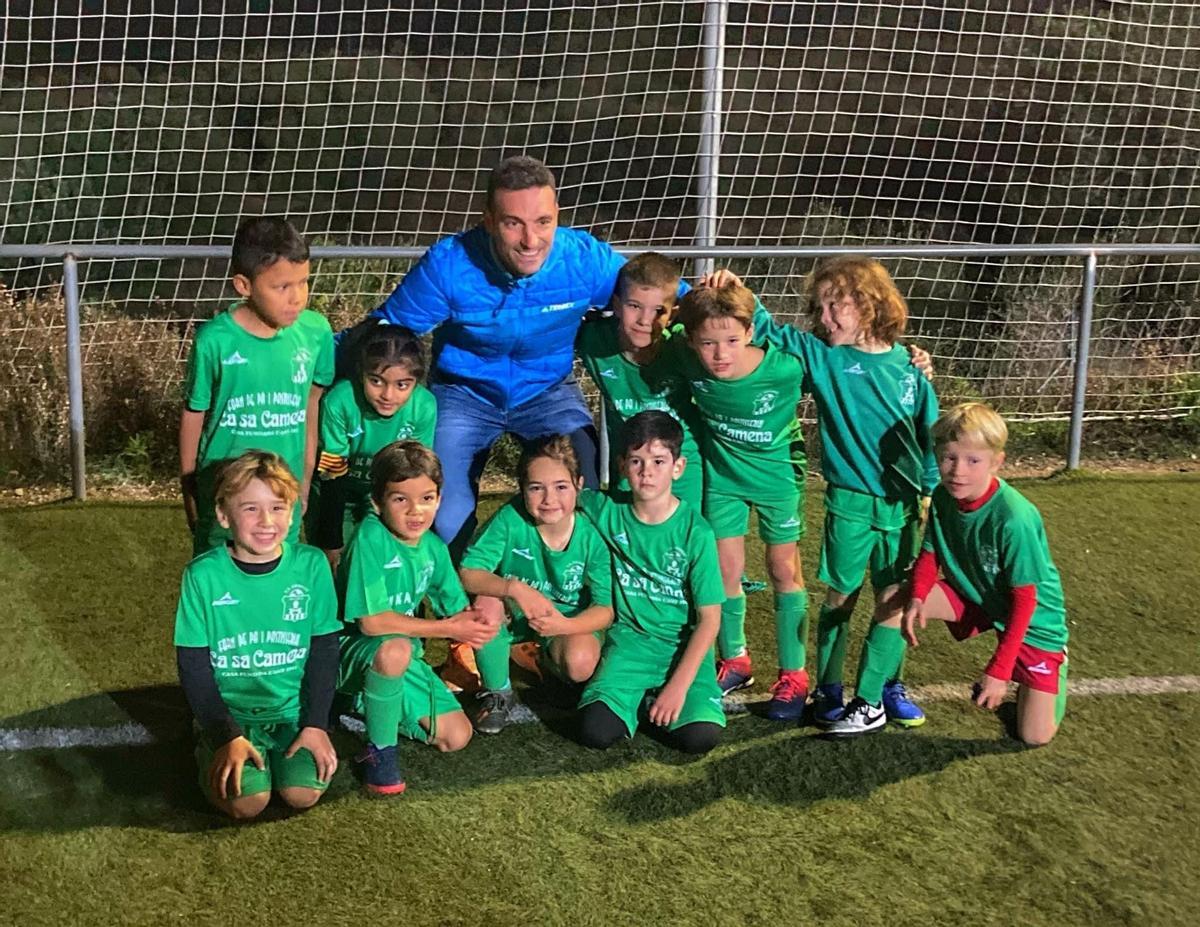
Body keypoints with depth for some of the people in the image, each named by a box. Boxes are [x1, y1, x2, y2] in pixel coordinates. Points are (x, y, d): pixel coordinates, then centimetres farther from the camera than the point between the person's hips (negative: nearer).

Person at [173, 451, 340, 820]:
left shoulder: (311, 565, -5)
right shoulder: (203, 575, -10)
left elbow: (324, 651, 1)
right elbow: (193, 666, -6)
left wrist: (316, 724, -6)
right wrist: (228, 736, -14)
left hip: (292, 710, 2)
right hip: (230, 713, -2)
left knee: (303, 793, -18)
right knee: (247, 801, -21)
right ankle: (210, 757, 11)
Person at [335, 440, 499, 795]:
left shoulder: (433, 547, -2)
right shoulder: (370, 536, -23)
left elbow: (459, 609, 3)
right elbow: (371, 621, -26)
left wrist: (474, 622, -23)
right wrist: (449, 628, -21)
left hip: (404, 654, 7)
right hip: (352, 650, -6)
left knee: (456, 737, -2)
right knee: (394, 649, -39)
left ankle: (376, 705, 21)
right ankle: (379, 749, -15)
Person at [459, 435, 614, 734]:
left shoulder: (593, 535, -21)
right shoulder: (510, 519, -23)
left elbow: (604, 609, -17)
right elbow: (468, 573, -25)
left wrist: (564, 625, -36)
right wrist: (515, 588, -43)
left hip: (570, 620, 0)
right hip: (514, 614, 1)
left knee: (580, 664, -31)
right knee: (487, 602, -32)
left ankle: (547, 657, 10)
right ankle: (497, 692, -6)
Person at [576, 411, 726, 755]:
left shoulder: (696, 532, -10)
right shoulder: (607, 512, -4)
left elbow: (709, 618, -9)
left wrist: (679, 685, -16)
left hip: (684, 646, -1)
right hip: (629, 640, 1)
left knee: (700, 736, -24)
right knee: (596, 732, -22)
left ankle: (654, 700, 7)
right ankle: (634, 699, 10)